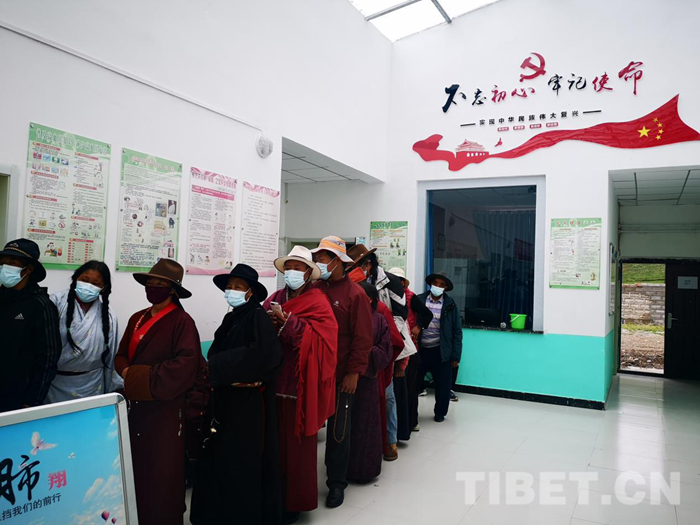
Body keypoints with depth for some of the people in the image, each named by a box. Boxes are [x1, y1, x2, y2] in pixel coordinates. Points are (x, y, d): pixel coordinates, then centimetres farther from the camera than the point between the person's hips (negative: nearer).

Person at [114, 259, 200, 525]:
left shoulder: (182, 321, -12)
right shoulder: (137, 319, 11)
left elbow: (186, 364, -23)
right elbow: (121, 355, 14)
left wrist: (144, 376, -18)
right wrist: (128, 373, -9)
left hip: (165, 407, -7)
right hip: (136, 404, 7)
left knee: (162, 474, 4)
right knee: (137, 470, 17)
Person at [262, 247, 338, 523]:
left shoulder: (317, 302, -1)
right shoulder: (274, 299, 13)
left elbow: (317, 337, -15)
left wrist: (285, 320, -17)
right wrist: (267, 321, -13)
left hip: (300, 382, -4)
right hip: (273, 378, 4)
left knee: (297, 442, 3)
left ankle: (296, 500, 20)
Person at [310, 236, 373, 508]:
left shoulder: (355, 294, -8)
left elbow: (363, 338, -10)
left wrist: (354, 372, -13)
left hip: (341, 375, -4)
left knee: (339, 430, 9)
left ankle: (336, 483, 24)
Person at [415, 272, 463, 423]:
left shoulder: (450, 305, -1)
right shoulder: (419, 300, -1)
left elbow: (456, 331, 0)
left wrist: (455, 355, -4)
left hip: (440, 352, 0)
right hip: (420, 350, 1)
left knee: (442, 385, 10)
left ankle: (440, 413, 30)